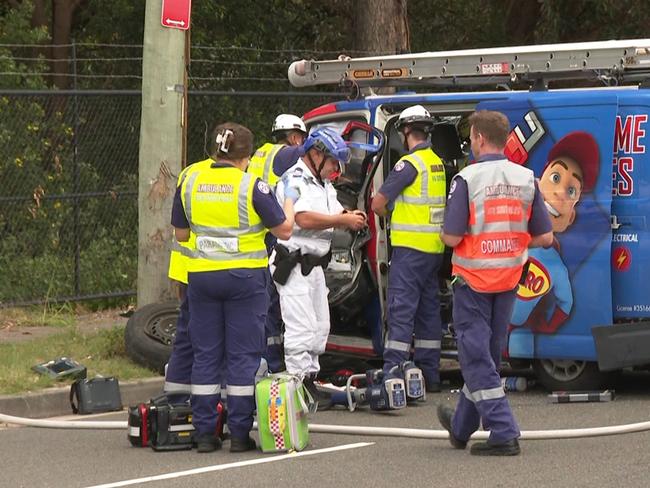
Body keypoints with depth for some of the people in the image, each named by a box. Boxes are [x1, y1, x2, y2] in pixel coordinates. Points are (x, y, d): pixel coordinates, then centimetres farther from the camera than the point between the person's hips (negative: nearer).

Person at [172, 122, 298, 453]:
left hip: (201, 275, 3)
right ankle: (239, 434, 4)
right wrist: (289, 200, 16)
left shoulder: (190, 184, 3)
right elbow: (284, 230, -3)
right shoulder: (252, 186, -9)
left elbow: (180, 234, 11)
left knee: (205, 354, 9)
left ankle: (204, 433, 9)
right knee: (243, 354, 3)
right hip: (244, 277, -3)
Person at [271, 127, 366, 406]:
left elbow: (334, 215, 22)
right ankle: (300, 384, -11)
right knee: (302, 327, -12)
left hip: (315, 265, 10)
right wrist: (344, 221, -19)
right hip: (293, 265, -10)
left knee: (320, 327, 12)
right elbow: (304, 219, -24)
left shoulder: (324, 184, 19)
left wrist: (349, 217, -2)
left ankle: (310, 377, 18)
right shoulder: (294, 181, -13)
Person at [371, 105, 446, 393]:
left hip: (410, 247, -8)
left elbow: (378, 204, -11)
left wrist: (390, 216, 10)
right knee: (428, 308, 12)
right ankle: (429, 375, 15)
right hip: (434, 247, 8)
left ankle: (393, 373, -14)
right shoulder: (437, 163, 13)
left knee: (401, 308, -9)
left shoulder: (410, 164, -13)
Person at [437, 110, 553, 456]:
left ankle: (503, 433, -8)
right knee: (487, 354, 17)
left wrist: (445, 233, 5)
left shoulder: (467, 179, -15)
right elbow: (544, 237, 1)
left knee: (477, 357, 0)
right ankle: (461, 427, 32)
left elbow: (451, 237, -18)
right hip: (508, 279, 6)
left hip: (473, 278, -6)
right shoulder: (526, 179, 0)